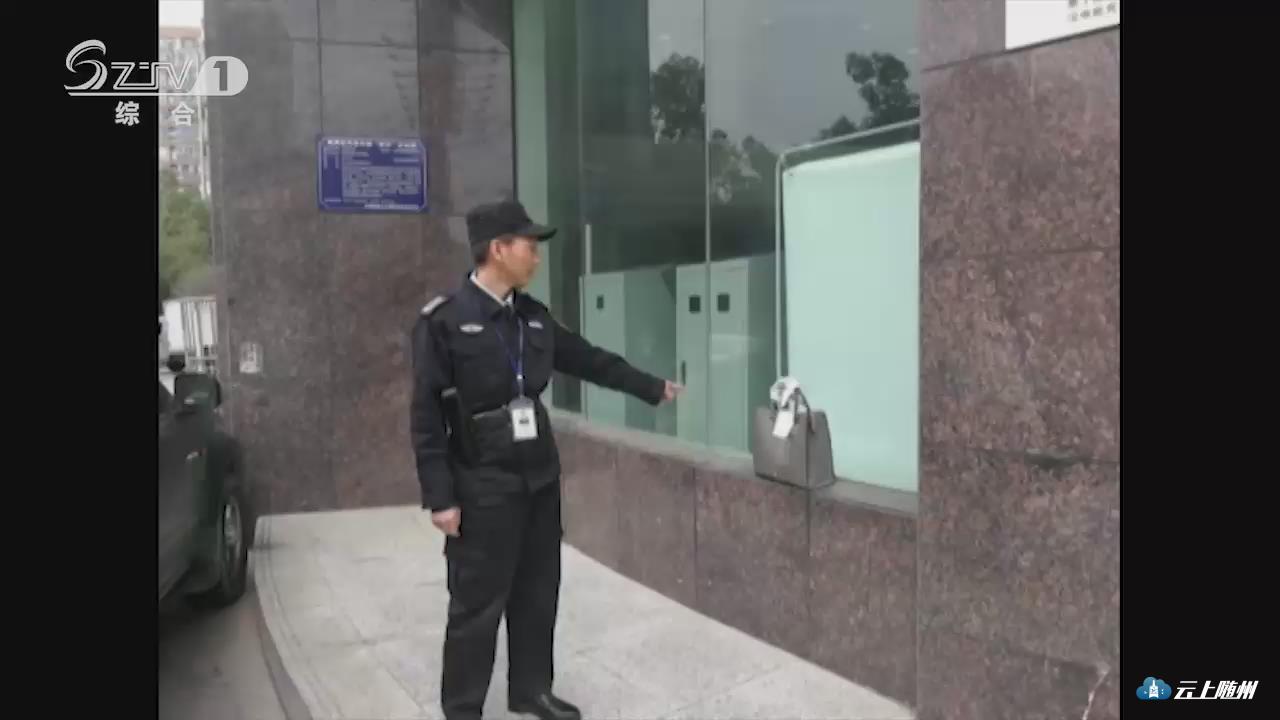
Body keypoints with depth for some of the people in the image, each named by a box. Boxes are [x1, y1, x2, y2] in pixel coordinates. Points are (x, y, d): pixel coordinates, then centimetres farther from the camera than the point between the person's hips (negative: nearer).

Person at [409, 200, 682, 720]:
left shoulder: (532, 316, 6)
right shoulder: (444, 320, -13)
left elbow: (590, 360, 18)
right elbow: (426, 414, -13)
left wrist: (653, 388, 24)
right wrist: (439, 496, -16)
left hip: (539, 477, 6)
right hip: (483, 486, -6)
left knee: (537, 594, 15)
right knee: (477, 604, 2)